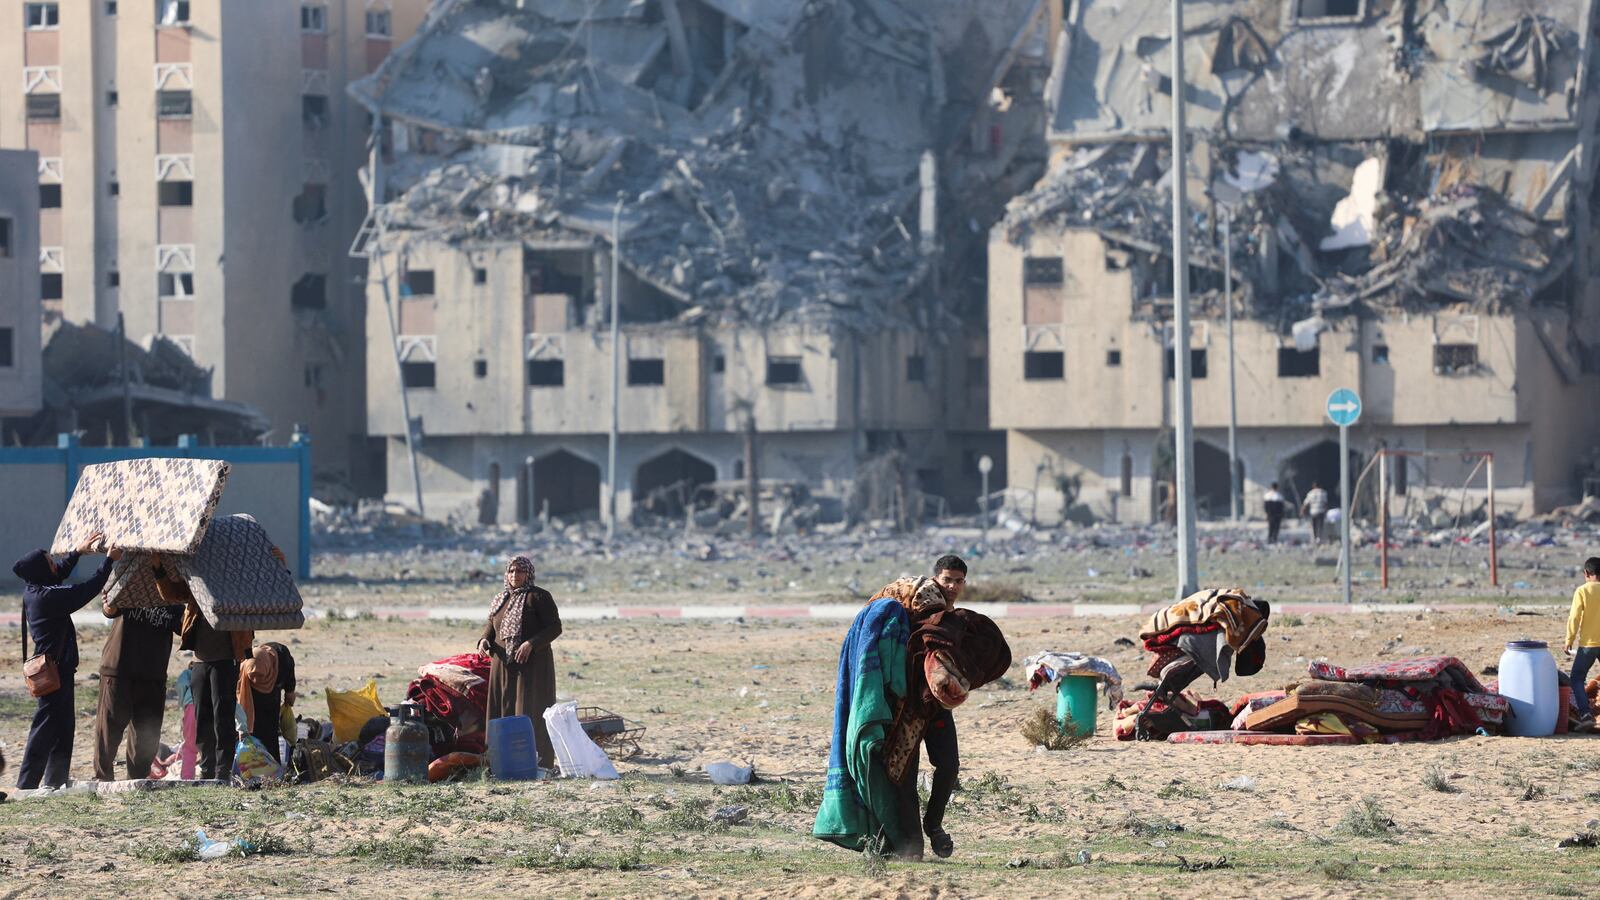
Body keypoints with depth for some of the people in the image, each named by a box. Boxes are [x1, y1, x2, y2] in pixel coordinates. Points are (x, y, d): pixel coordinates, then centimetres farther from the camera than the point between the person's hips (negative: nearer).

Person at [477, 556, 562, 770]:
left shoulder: (539, 597, -5)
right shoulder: (501, 599, 15)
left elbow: (555, 627, -9)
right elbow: (490, 627, 20)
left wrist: (531, 644, -22)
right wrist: (484, 641, -3)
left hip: (533, 665, -6)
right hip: (503, 665, 6)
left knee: (531, 714, -9)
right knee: (504, 713, 3)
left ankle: (540, 763, -8)